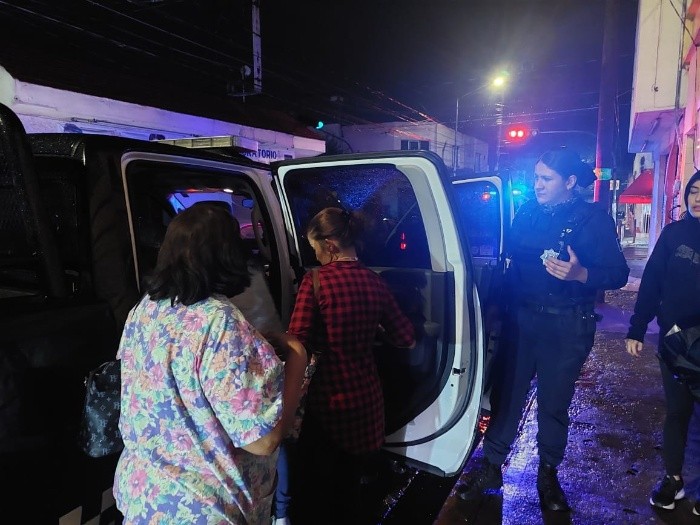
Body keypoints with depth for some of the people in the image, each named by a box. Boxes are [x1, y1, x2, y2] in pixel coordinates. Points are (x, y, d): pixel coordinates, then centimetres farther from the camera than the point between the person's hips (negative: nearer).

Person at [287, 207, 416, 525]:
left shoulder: (315, 281, -17)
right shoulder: (374, 282, -4)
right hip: (365, 398, 5)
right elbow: (406, 339, 4)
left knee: (314, 492, 17)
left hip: (327, 400, -5)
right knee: (350, 486, 25)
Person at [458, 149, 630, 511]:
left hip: (565, 326, -2)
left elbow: (618, 274, -10)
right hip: (520, 318, 3)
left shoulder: (593, 219, -6)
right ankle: (491, 467, 23)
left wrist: (581, 274, -28)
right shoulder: (527, 212, 4)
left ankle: (548, 474, 32)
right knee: (505, 394, 7)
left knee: (553, 404, 11)